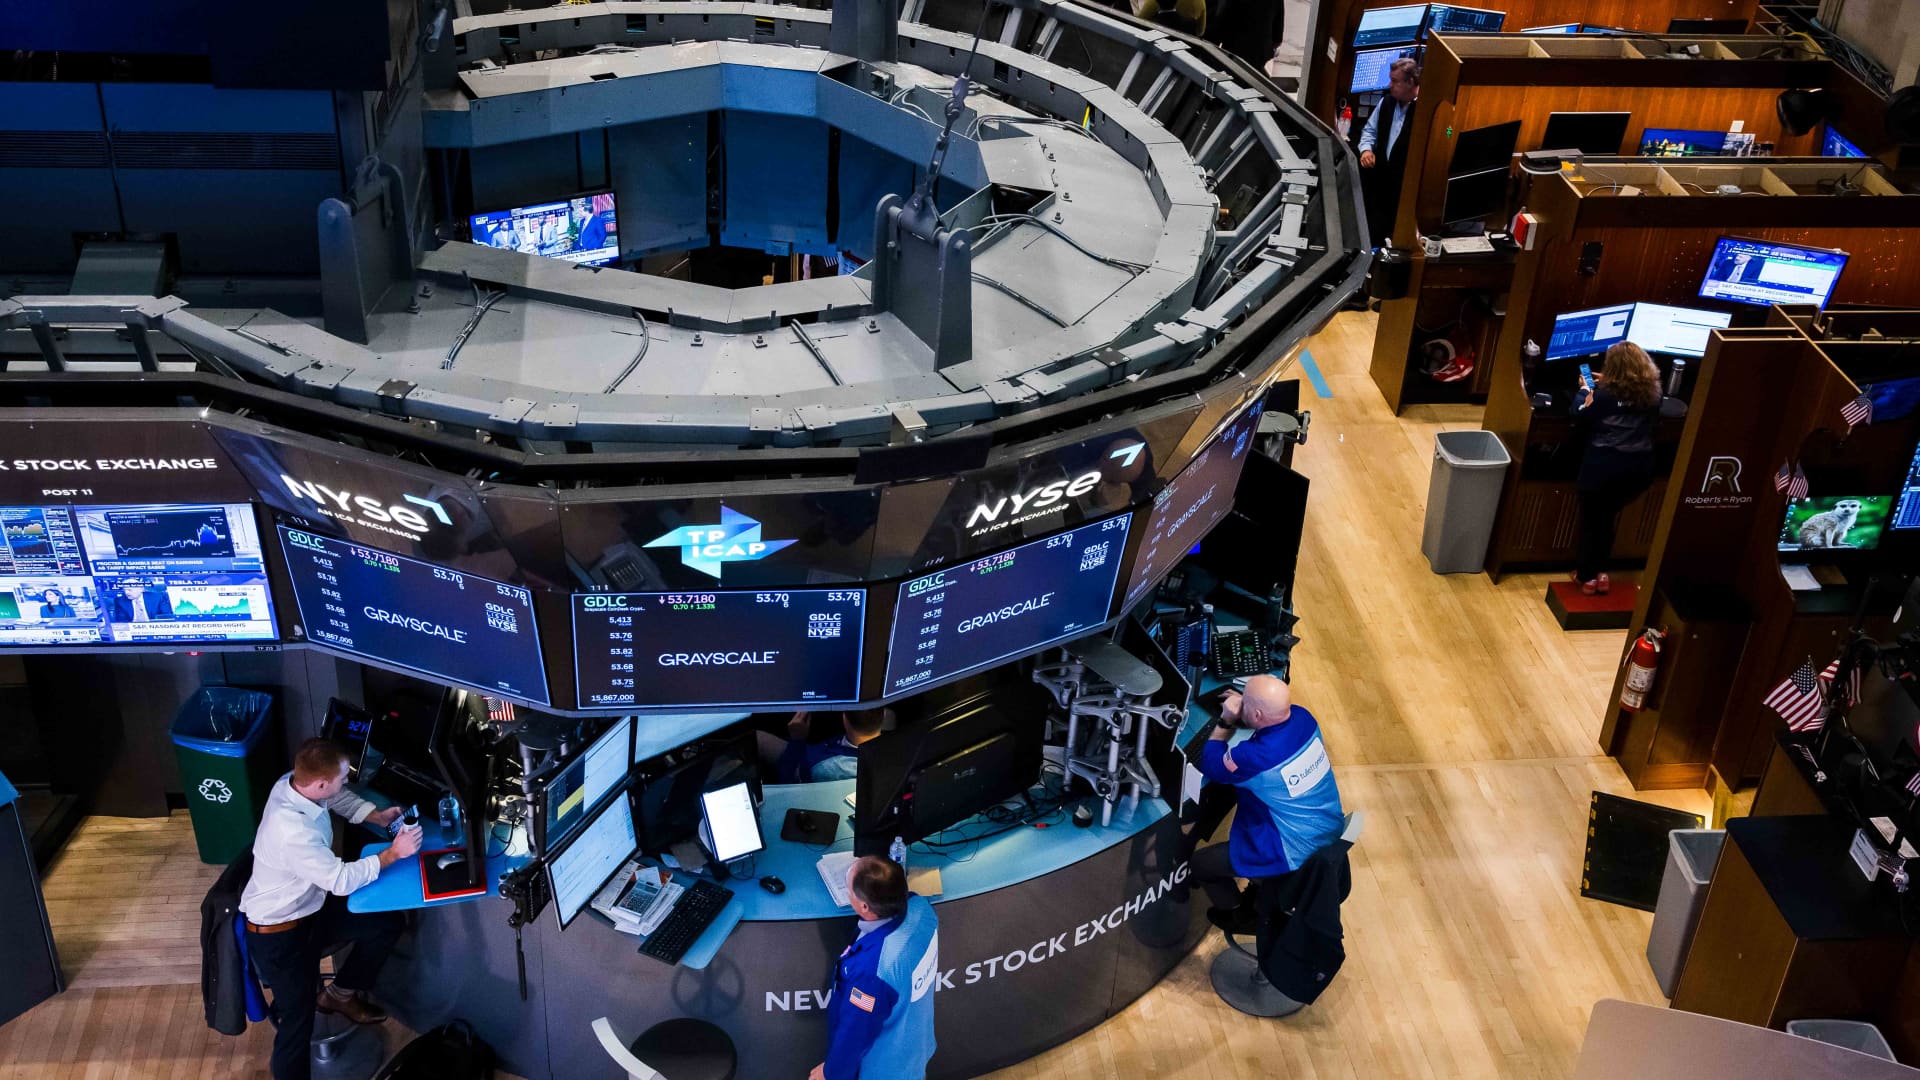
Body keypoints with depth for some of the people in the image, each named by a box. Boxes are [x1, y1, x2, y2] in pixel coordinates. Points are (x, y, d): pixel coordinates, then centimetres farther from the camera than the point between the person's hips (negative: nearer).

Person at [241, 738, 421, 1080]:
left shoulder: (294, 782, -14)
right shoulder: (291, 830, -38)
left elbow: (340, 798, 11)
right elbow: (342, 881, -27)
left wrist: (377, 817, -1)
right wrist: (393, 854, -21)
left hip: (309, 906, 9)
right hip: (278, 932, -9)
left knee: (388, 922, 6)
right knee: (299, 1020, -12)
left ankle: (341, 993, 25)